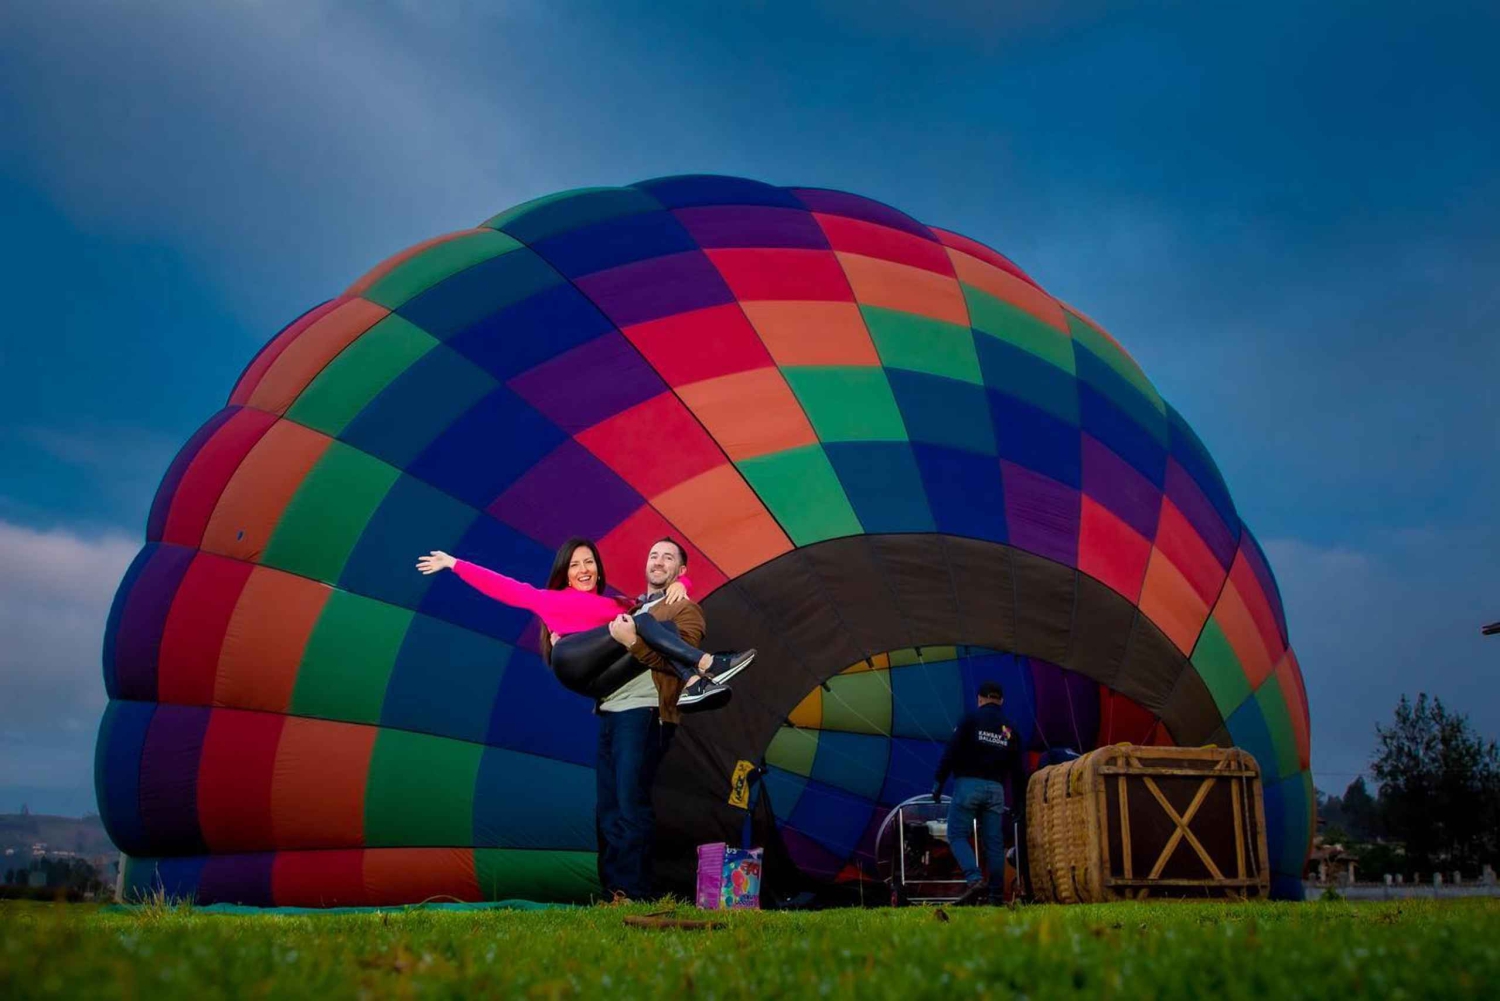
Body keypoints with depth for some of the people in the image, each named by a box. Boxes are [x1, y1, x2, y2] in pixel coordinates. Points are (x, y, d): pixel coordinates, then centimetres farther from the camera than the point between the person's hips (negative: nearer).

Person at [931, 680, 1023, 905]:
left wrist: (938, 781, -5)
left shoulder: (971, 719, 1)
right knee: (994, 843, 6)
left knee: (957, 836, -1)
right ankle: (996, 894, 4)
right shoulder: (1009, 728, 15)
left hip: (968, 784, -4)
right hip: (995, 789, 4)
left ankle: (975, 879, -21)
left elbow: (951, 751, -9)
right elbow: (1016, 768, 15)